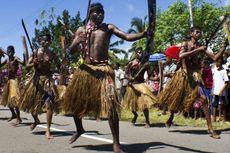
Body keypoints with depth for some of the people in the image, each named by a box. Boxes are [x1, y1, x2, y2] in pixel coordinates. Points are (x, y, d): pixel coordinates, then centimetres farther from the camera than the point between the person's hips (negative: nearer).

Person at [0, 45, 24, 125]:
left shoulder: (16, 59, -9)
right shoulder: (6, 60, 13)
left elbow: (24, 63, -25)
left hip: (14, 80, -8)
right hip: (8, 80, 8)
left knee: (13, 99, -15)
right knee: (7, 99, 18)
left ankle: (18, 118, -10)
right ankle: (13, 114, 35)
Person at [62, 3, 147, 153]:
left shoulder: (109, 28, 7)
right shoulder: (81, 30, 11)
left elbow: (128, 37, -4)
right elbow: (72, 51, 4)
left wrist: (145, 33, -21)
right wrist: (77, 41, -18)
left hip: (103, 69, -3)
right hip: (85, 69, 3)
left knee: (110, 104, -18)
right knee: (74, 101, 11)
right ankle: (79, 129, 40)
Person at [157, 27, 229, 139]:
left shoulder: (202, 47, 5)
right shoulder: (186, 44, -3)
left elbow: (215, 58, -1)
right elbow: (181, 56, -23)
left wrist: (224, 46, -11)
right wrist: (197, 50, -25)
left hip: (195, 75, 1)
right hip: (183, 74, -1)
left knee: (203, 98, -14)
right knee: (176, 98, 12)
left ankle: (210, 128, -12)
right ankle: (171, 117, 43)